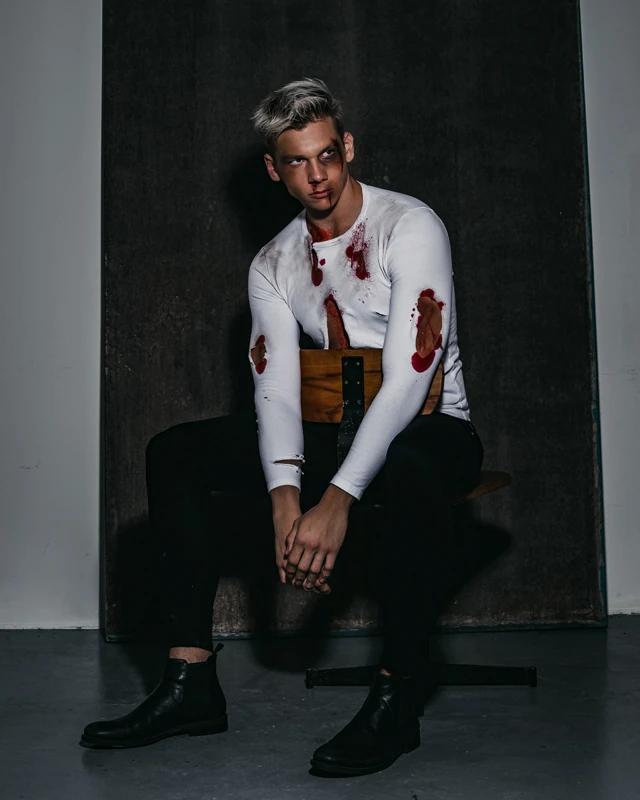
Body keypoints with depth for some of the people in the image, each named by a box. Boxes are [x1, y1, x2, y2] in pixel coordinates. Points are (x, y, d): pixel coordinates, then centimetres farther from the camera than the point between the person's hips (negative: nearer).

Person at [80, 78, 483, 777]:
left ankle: (395, 700, -30)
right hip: (337, 430, 6)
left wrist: (336, 501, -33)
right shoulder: (273, 266, 5)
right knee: (174, 452, -9)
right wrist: (285, 497, -26)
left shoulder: (409, 227, -13)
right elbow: (277, 387, -6)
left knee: (409, 469, -44)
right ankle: (191, 681, -14)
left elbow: (409, 377, -24)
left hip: (431, 427, -5)